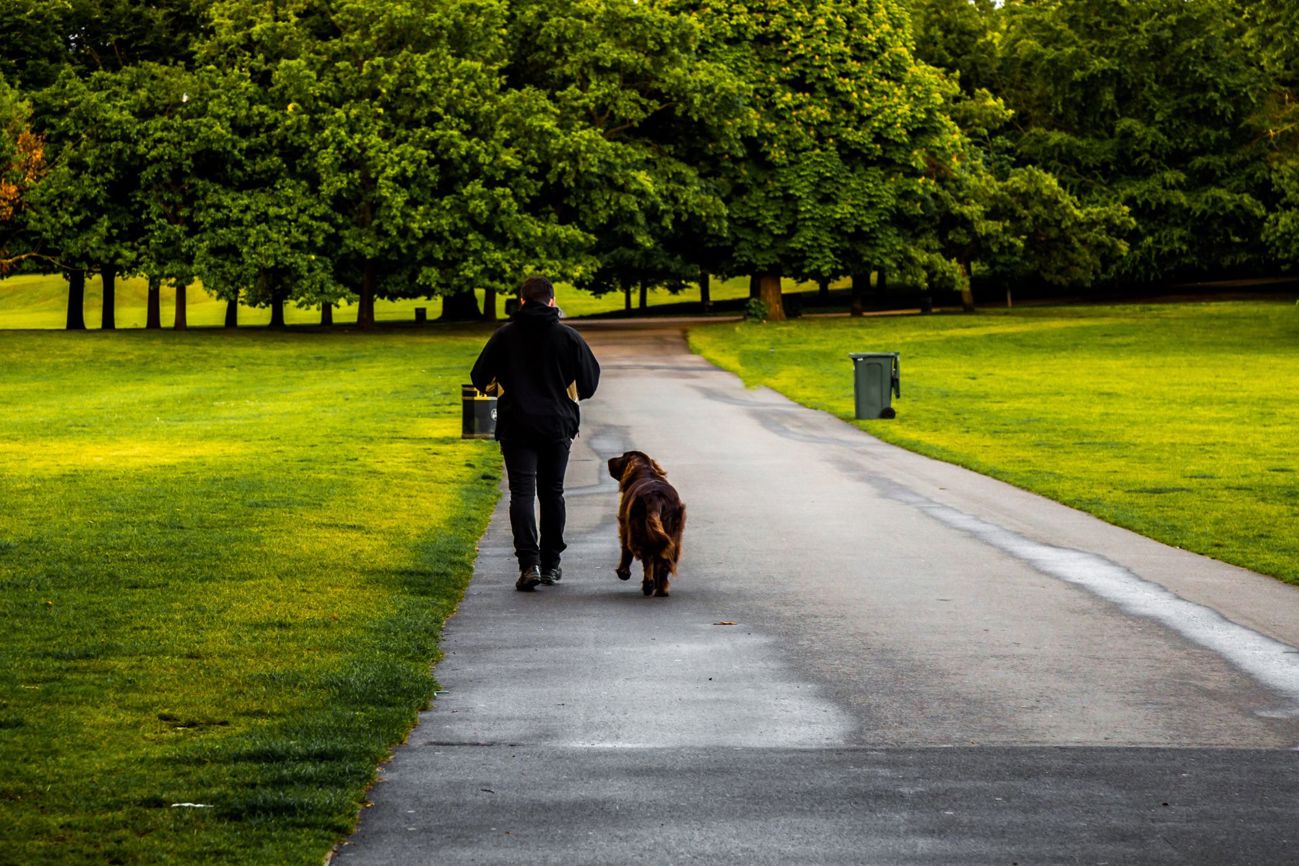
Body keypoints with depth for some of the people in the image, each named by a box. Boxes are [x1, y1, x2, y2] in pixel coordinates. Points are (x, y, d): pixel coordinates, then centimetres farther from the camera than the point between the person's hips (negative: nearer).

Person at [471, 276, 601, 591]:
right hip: (558, 426, 1)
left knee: (522, 493, -4)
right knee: (552, 492, 14)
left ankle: (529, 564, -20)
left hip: (516, 426, -1)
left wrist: (495, 388, 24)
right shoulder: (568, 336, -1)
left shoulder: (504, 335, -2)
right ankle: (550, 564, 20)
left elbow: (480, 379, 2)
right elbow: (590, 382, 4)